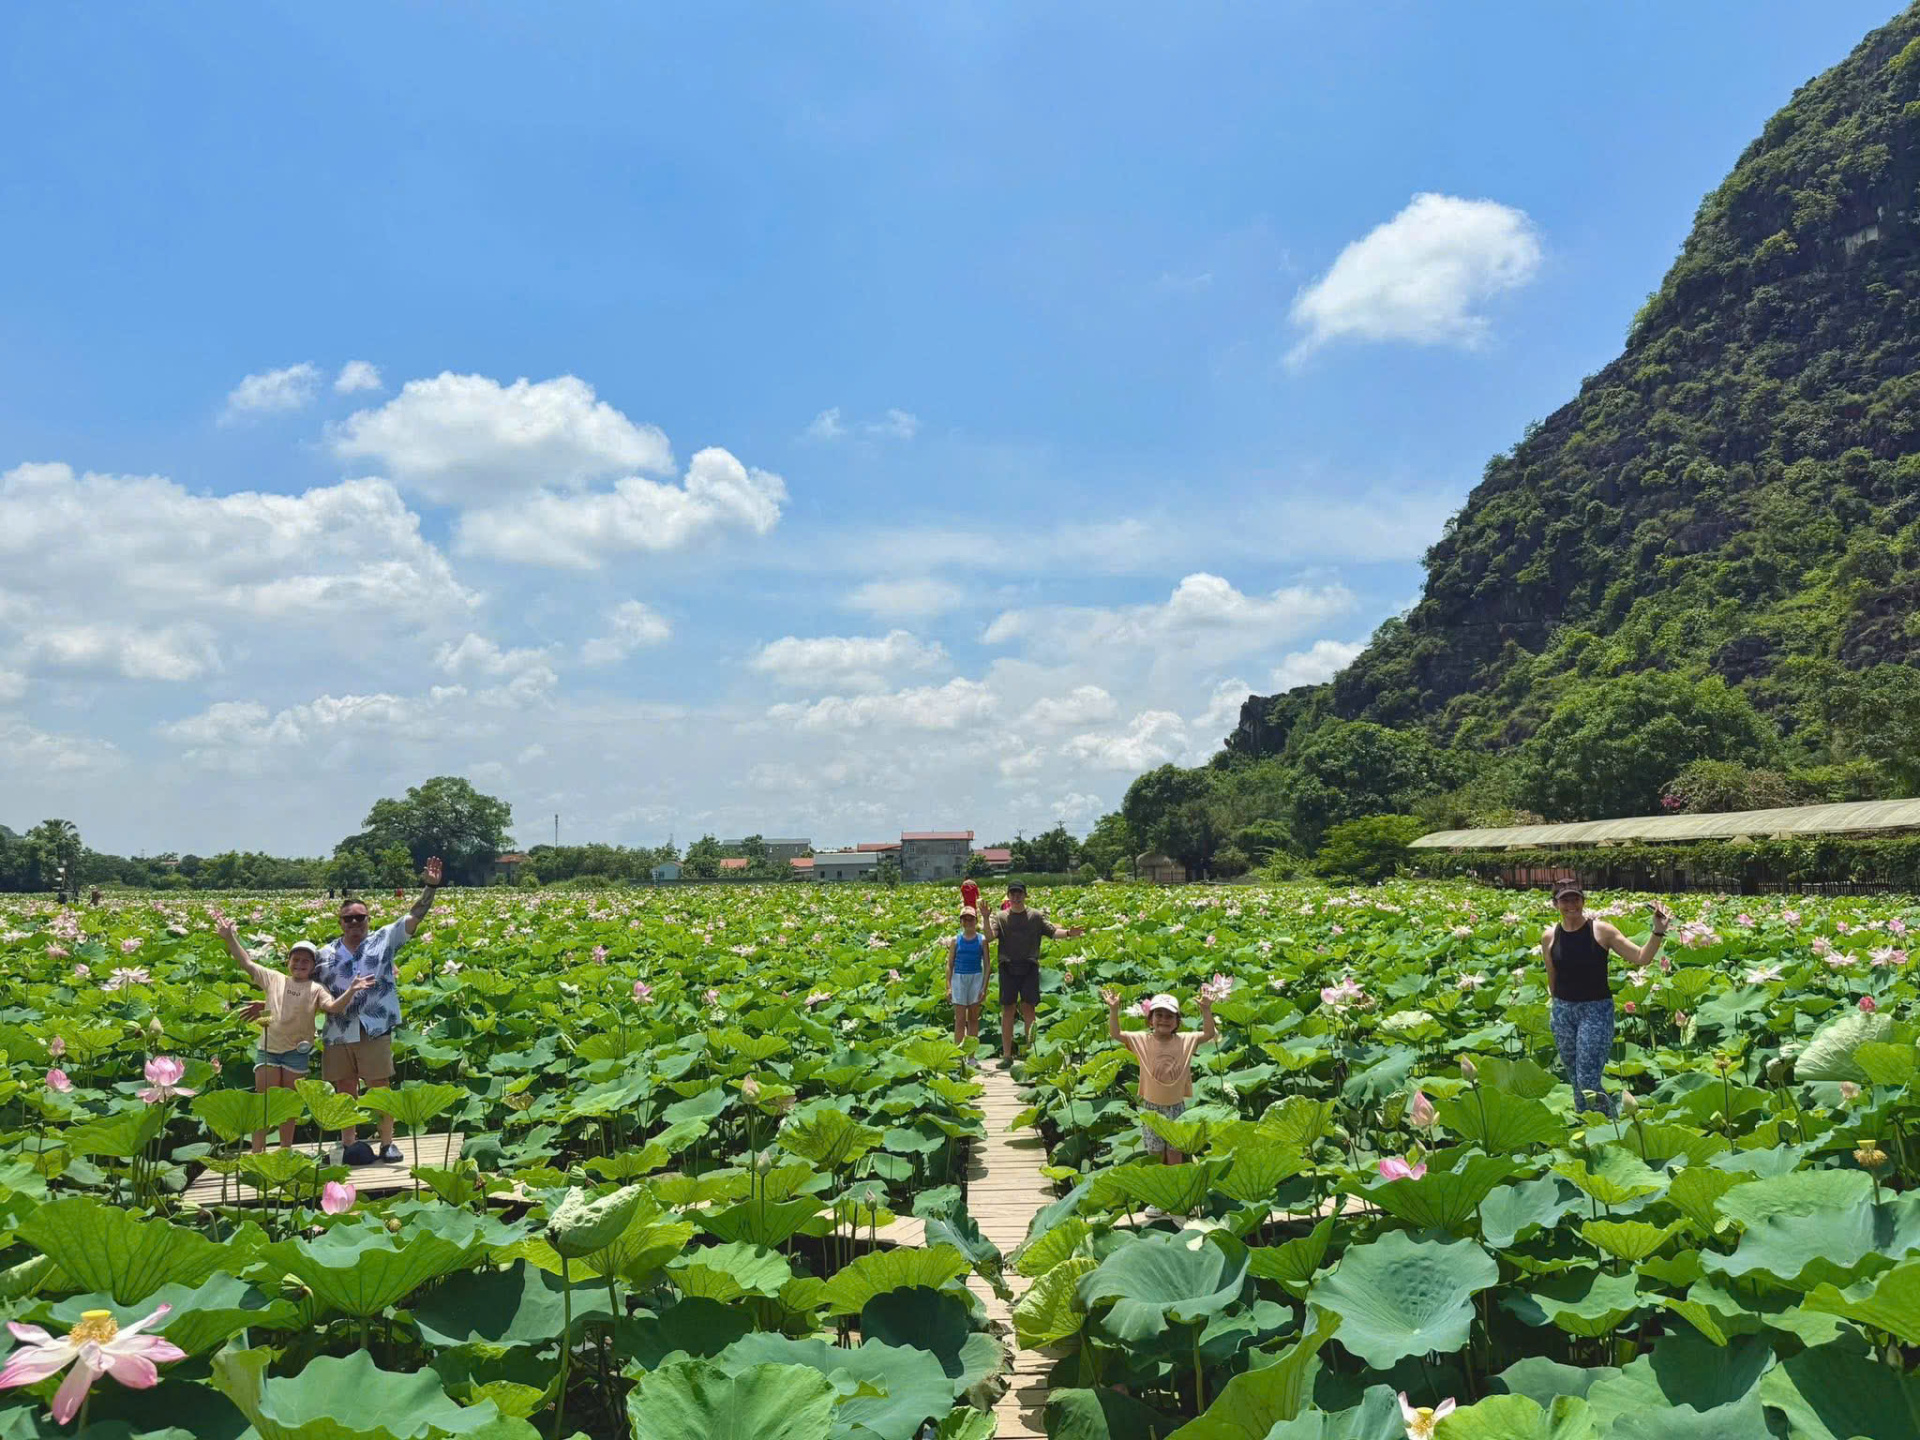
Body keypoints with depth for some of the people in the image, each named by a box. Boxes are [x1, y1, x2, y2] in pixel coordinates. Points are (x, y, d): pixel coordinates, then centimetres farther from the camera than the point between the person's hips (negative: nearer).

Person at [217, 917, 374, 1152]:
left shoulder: (315, 989, 3)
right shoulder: (274, 979, 9)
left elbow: (334, 1007, -12)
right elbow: (247, 963, 6)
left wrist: (351, 990, -29)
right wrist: (230, 939, -4)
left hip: (297, 1051, -1)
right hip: (268, 1048, 1)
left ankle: (285, 1152, 18)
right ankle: (256, 1153, 6)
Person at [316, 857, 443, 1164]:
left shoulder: (383, 941, 4)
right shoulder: (326, 954, 10)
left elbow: (413, 917, -2)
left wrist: (430, 888, -12)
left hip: (375, 1030, -2)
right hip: (338, 1034, 2)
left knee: (381, 1088, 0)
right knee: (345, 1091, 10)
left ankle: (387, 1143, 11)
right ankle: (349, 1144, 22)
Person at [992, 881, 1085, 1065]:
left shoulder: (1036, 916, 9)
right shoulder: (1001, 917, 8)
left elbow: (1052, 932, 6)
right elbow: (990, 937, -3)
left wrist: (1068, 933, -12)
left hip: (1029, 968, 0)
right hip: (1008, 968, 1)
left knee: (1027, 1008, -4)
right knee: (1007, 1010, 3)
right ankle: (1007, 1055, 9)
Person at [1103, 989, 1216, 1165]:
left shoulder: (1185, 1040, -5)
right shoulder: (1142, 1040, -9)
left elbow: (1209, 1034, -11)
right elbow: (1115, 1033, -16)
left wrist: (1206, 1010, -24)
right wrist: (1114, 1009, -30)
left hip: (1176, 1106, 1)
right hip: (1151, 1107, -1)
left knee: (1175, 1153, 11)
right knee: (1156, 1154, 12)